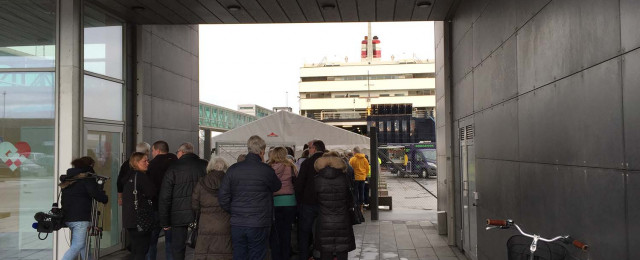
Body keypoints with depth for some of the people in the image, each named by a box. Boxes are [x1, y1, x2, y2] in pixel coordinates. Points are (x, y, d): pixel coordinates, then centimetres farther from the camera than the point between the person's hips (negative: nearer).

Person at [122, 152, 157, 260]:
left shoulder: (130, 176, 15)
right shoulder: (141, 176, -12)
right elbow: (152, 193, -13)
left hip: (129, 219, 9)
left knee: (135, 249, 14)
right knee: (142, 250, -6)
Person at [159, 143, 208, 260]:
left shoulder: (173, 169, -2)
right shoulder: (205, 166, 3)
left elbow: (164, 198, -3)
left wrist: (164, 222, 2)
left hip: (179, 215, -2)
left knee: (177, 248, 7)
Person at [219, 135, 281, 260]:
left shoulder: (233, 169, 2)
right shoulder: (266, 170, -10)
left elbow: (222, 196, 1)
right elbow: (277, 187, 8)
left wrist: (233, 212, 13)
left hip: (237, 225, 4)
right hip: (258, 225, -4)